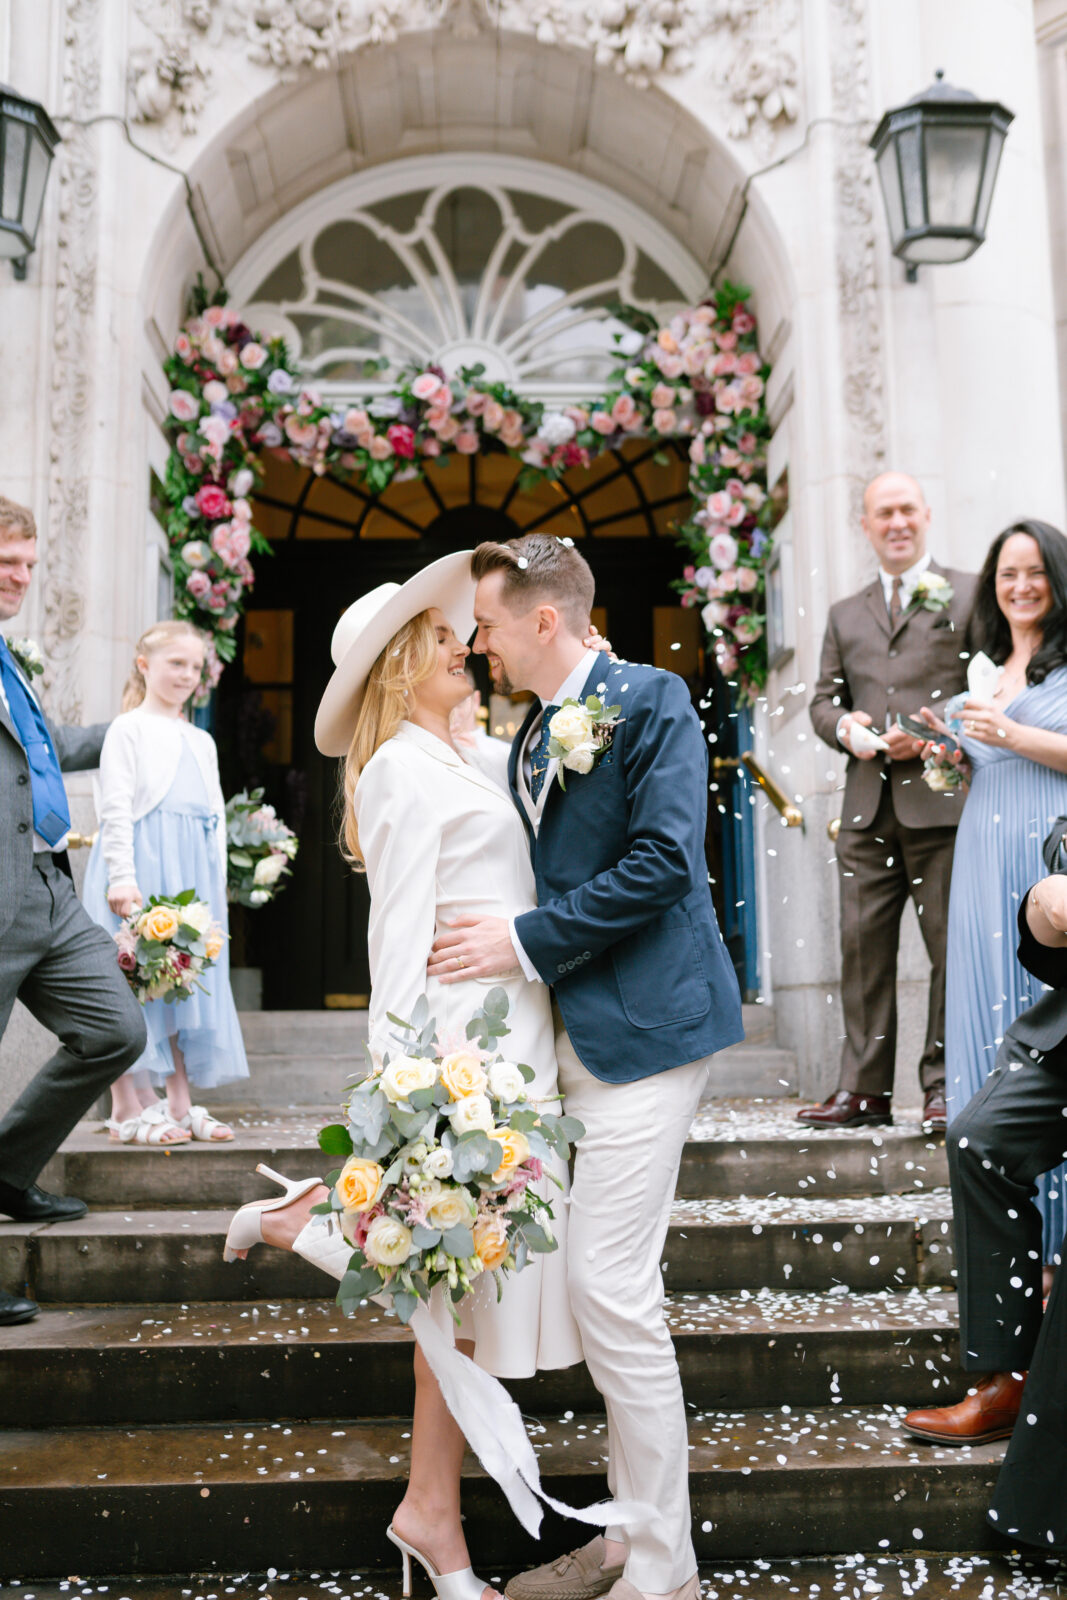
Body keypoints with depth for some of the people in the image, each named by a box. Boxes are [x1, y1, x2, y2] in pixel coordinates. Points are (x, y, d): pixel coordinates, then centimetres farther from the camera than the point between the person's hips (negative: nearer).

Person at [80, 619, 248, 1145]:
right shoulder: (128, 729, 2)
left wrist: (218, 882, 14)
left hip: (193, 871, 6)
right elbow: (115, 806, -8)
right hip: (141, 864, -6)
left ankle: (179, 1104, 12)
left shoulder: (201, 741, 21)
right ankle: (127, 1108, 0)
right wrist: (122, 876, -17)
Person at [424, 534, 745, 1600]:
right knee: (601, 1285, 12)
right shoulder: (531, 733, 17)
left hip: (642, 1024, -8)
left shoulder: (651, 701, -8)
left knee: (610, 1289, -7)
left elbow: (662, 862, -18)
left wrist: (525, 943, -17)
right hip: (573, 1028, 8)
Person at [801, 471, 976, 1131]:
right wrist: (843, 725, -3)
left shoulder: (971, 593, 9)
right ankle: (864, 1089, 9)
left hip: (942, 796, -4)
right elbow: (823, 699, 20)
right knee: (863, 946, 3)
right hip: (868, 807, 4)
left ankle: (945, 1088, 7)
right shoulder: (845, 614, 23)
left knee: (952, 947, -3)